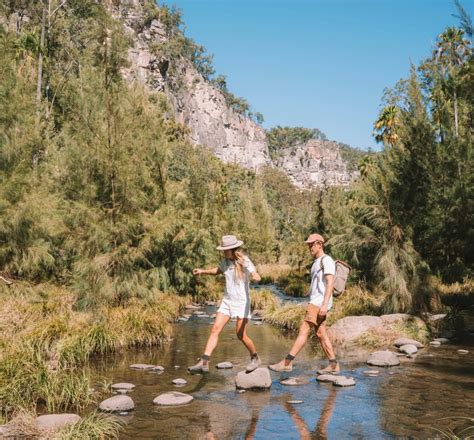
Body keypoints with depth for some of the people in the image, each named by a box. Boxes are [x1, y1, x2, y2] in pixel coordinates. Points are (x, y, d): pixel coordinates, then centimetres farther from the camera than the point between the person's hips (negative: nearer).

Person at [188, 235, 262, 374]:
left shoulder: (245, 262, -14)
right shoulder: (226, 261, 4)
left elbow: (258, 278, -29)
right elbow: (218, 270, 27)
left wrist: (254, 276, -53)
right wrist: (203, 271, 12)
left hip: (241, 302, -5)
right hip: (227, 301, 5)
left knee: (241, 335, -2)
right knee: (215, 329, -7)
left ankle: (255, 358, 24)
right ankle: (204, 363, -11)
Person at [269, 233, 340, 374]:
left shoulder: (326, 260, -8)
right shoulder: (316, 262, 21)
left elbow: (330, 283, -18)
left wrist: (324, 305, -24)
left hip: (320, 303, -10)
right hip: (315, 302, 10)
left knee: (304, 330, -12)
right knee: (321, 334, 9)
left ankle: (287, 362, -13)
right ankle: (333, 365, 12)